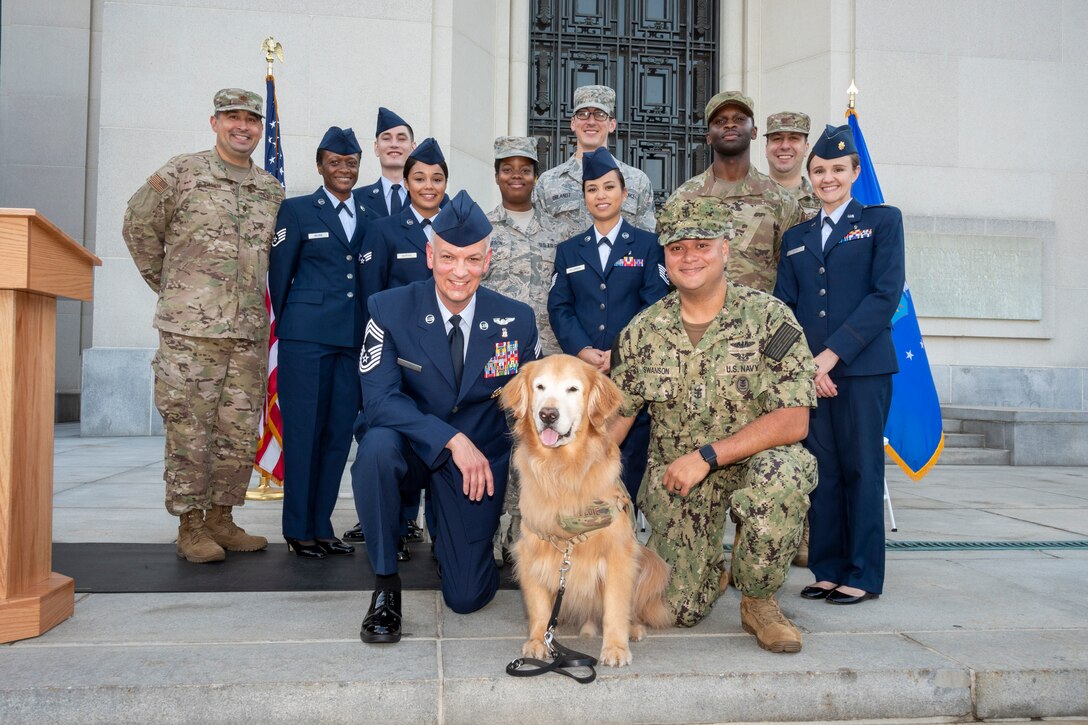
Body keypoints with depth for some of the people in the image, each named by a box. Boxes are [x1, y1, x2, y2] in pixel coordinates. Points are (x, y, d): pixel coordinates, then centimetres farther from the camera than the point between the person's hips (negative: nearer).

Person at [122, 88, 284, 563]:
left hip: (250, 332, 5)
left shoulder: (272, 191, 14)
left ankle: (221, 519, 20)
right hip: (191, 328, -4)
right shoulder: (181, 174, 1)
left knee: (240, 432, 7)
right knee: (190, 431, -1)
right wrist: (168, 285, 8)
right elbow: (138, 227, 7)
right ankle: (191, 527, 9)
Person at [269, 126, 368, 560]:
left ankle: (321, 526, 16)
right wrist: (288, 326, 6)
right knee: (304, 430, 0)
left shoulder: (368, 216, 14)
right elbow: (279, 275, 5)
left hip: (353, 337, 4)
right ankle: (298, 530, 10)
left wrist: (369, 329, 10)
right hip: (307, 336, -4)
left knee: (339, 431, 6)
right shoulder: (297, 210, 3)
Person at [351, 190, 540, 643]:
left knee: (466, 597, -2)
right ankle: (385, 582, -13)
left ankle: (451, 536, 36)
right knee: (377, 446, -37)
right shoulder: (389, 309, -13)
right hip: (413, 449, -1)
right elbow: (379, 397, -21)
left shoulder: (517, 320, -9)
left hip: (479, 458, 1)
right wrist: (452, 438, -30)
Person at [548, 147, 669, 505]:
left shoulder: (648, 245, 8)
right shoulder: (568, 251, 16)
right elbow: (559, 307, 7)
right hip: (582, 371, 2)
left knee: (629, 463, 0)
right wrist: (583, 350, -11)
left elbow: (655, 305, -2)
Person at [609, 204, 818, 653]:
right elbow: (616, 416, 4)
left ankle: (759, 602, -10)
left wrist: (707, 456, -23)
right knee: (678, 609, -7)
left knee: (781, 476, -38)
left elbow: (792, 421, -17)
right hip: (674, 474, 2)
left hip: (759, 459, -2)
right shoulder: (643, 330, -1)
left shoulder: (769, 318, -11)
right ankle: (710, 567, 33)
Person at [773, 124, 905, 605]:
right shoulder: (796, 237, 18)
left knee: (861, 470, 1)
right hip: (808, 370, 4)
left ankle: (863, 575, 11)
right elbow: (784, 305, 11)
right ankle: (827, 569, 16)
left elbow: (886, 294, -6)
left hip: (862, 367, -4)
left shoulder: (882, 221, 6)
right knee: (821, 471, 7)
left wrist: (832, 355, -13)